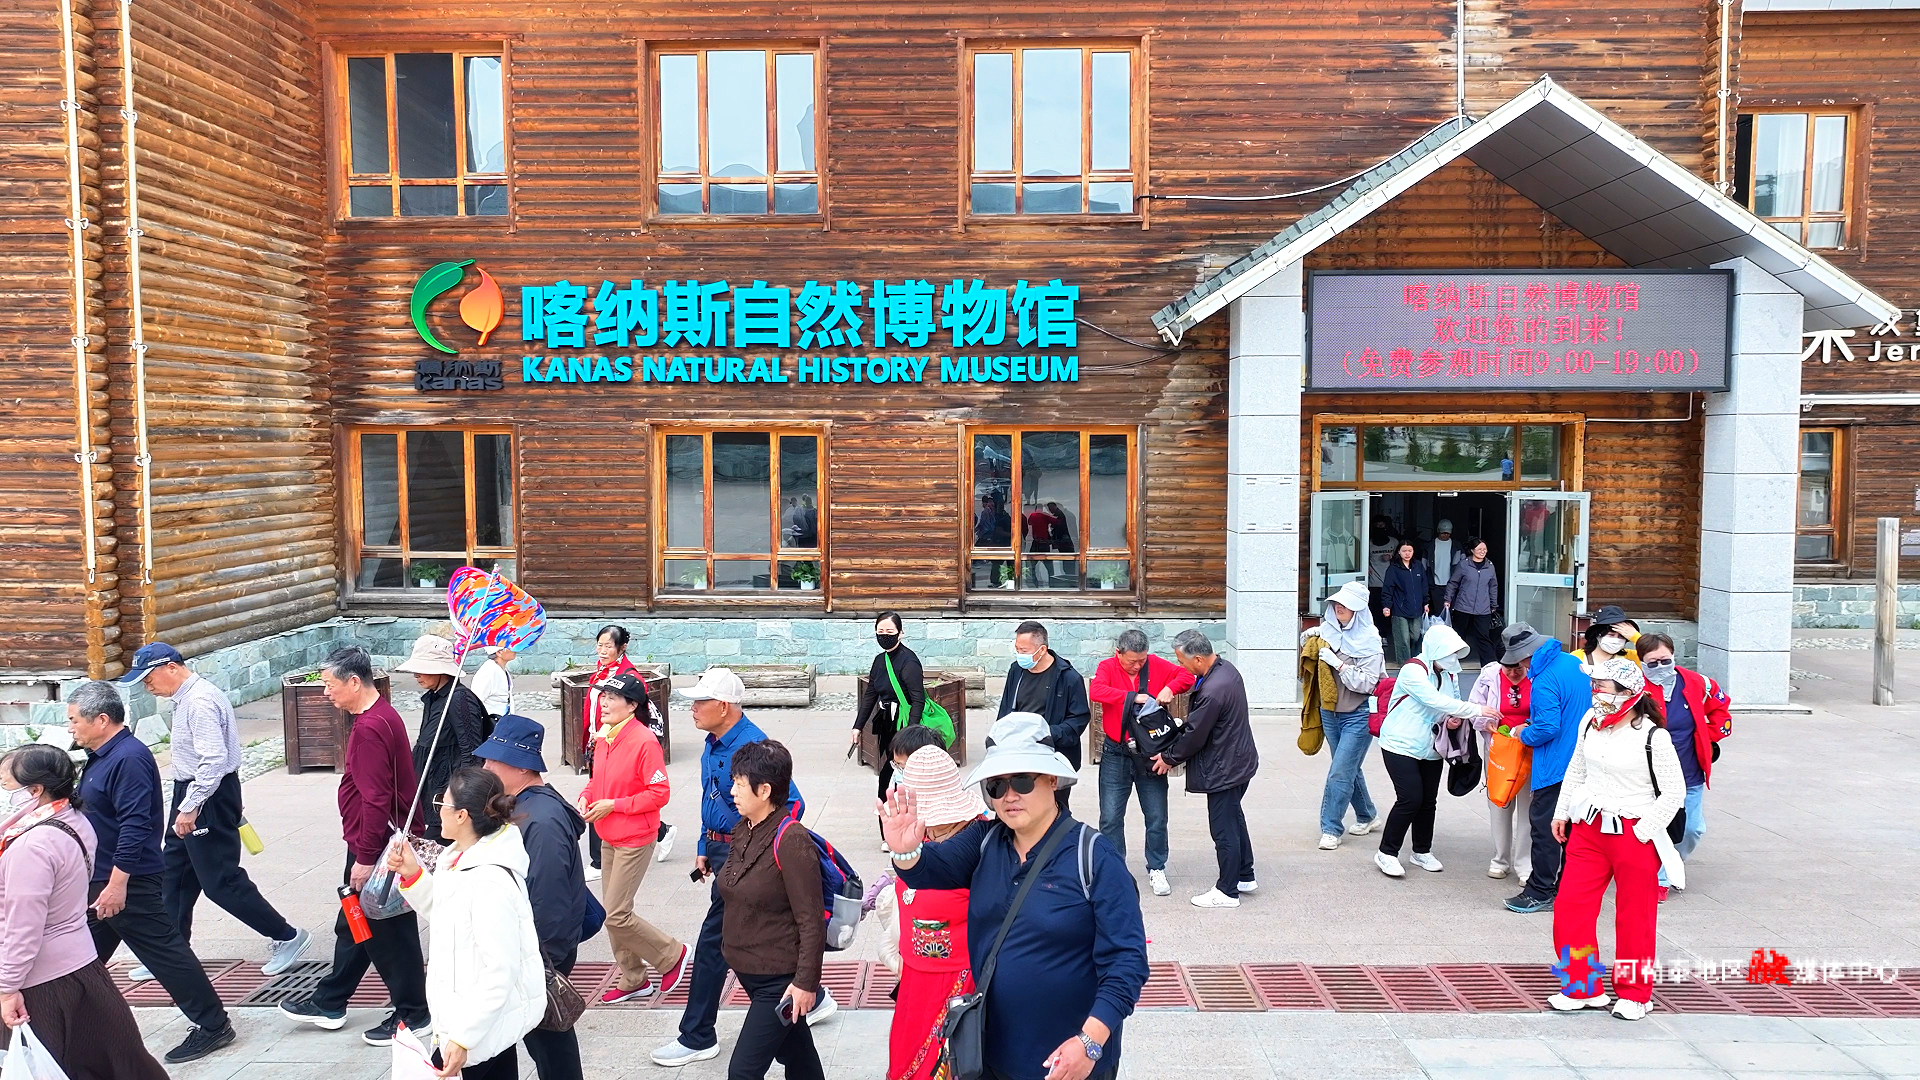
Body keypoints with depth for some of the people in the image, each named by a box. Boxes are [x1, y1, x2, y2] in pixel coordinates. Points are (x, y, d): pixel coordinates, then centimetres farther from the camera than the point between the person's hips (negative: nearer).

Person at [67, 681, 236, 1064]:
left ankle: (213, 1025, 3)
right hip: (100, 879, 10)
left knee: (164, 952, -4)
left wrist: (116, 884, -27)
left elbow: (135, 826, -26)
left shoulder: (130, 758, -20)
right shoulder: (102, 756, 12)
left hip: (128, 882, -10)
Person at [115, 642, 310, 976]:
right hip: (193, 793, 10)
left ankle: (286, 937, 5)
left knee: (220, 880, -4)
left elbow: (215, 760, -29)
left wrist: (190, 808, -27)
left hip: (208, 797, -10)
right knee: (173, 875, 16)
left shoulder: (200, 701, -22)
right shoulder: (187, 697, 10)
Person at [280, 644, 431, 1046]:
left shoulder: (369, 728, -23)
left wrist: (365, 858, -21)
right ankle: (329, 1003, 35)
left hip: (376, 849, -10)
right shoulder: (381, 715, 10)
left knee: (388, 933, 2)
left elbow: (376, 801, -26)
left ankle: (413, 1016, 14)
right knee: (353, 925, 21)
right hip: (376, 844, 10)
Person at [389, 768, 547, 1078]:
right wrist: (412, 874, 6)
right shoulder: (460, 858, 2)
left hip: (480, 1027, -9)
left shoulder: (490, 881, -27)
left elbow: (500, 972, -25)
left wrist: (463, 1038, -22)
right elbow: (442, 913, 20)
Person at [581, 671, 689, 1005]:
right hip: (608, 839, 8)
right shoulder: (603, 738, 4)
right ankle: (633, 980, 30)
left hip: (635, 841, -8)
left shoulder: (644, 741, -20)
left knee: (617, 916, -7)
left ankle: (672, 955, 15)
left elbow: (659, 793, -19)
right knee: (613, 912, 14)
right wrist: (586, 797, -3)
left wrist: (613, 805, -19)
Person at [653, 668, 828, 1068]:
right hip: (721, 848, 9)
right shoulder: (712, 745, 7)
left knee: (713, 941, -1)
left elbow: (792, 804, -23)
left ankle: (697, 1038, 13)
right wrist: (704, 848, 18)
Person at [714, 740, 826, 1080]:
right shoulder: (743, 831, 4)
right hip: (747, 971, 8)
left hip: (780, 980, -8)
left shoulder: (791, 841, -22)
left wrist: (806, 982, -20)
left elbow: (811, 920, -21)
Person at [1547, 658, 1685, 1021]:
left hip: (1634, 836, -5)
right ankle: (1585, 989, 18)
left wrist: (1643, 832, -12)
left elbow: (1674, 792, -11)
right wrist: (1562, 812, 17)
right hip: (1589, 828, 6)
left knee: (1634, 917, 7)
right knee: (1570, 908, 3)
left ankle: (1634, 994, 25)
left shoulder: (1653, 737, -15)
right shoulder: (1590, 722, 3)